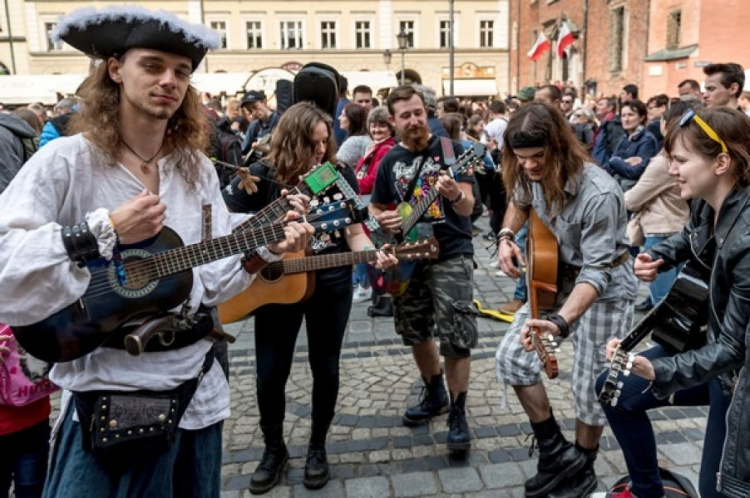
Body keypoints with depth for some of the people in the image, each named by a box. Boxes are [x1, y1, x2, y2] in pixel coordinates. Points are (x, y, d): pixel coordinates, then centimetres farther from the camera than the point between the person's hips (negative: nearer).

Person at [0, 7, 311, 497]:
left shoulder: (197, 168, 4)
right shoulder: (67, 161, -12)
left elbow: (212, 276, 3)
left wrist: (265, 248, -13)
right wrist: (103, 232, -25)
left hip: (198, 385, 5)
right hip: (109, 390, -5)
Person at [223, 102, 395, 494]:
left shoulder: (341, 175, -1)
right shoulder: (262, 176, -7)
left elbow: (354, 232, 0)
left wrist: (373, 255, -18)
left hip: (332, 286, 1)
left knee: (325, 368, 11)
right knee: (270, 373, 6)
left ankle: (317, 447, 32)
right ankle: (274, 449, 30)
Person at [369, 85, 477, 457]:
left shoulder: (451, 150, -6)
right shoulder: (390, 161, 7)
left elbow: (467, 208, -13)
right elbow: (374, 208, 16)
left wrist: (456, 195, -36)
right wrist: (383, 220, -7)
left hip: (450, 255, -5)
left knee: (456, 339, -7)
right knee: (416, 333, 15)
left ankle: (457, 415, 9)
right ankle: (435, 396, 36)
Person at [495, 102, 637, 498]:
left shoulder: (600, 195, -32)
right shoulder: (533, 175, -10)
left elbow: (597, 271, -33)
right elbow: (519, 203, 15)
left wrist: (559, 323, -46)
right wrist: (506, 236, -5)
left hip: (605, 290, -6)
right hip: (557, 279, 7)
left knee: (590, 388, 2)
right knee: (511, 357, -2)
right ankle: (555, 451, 13)